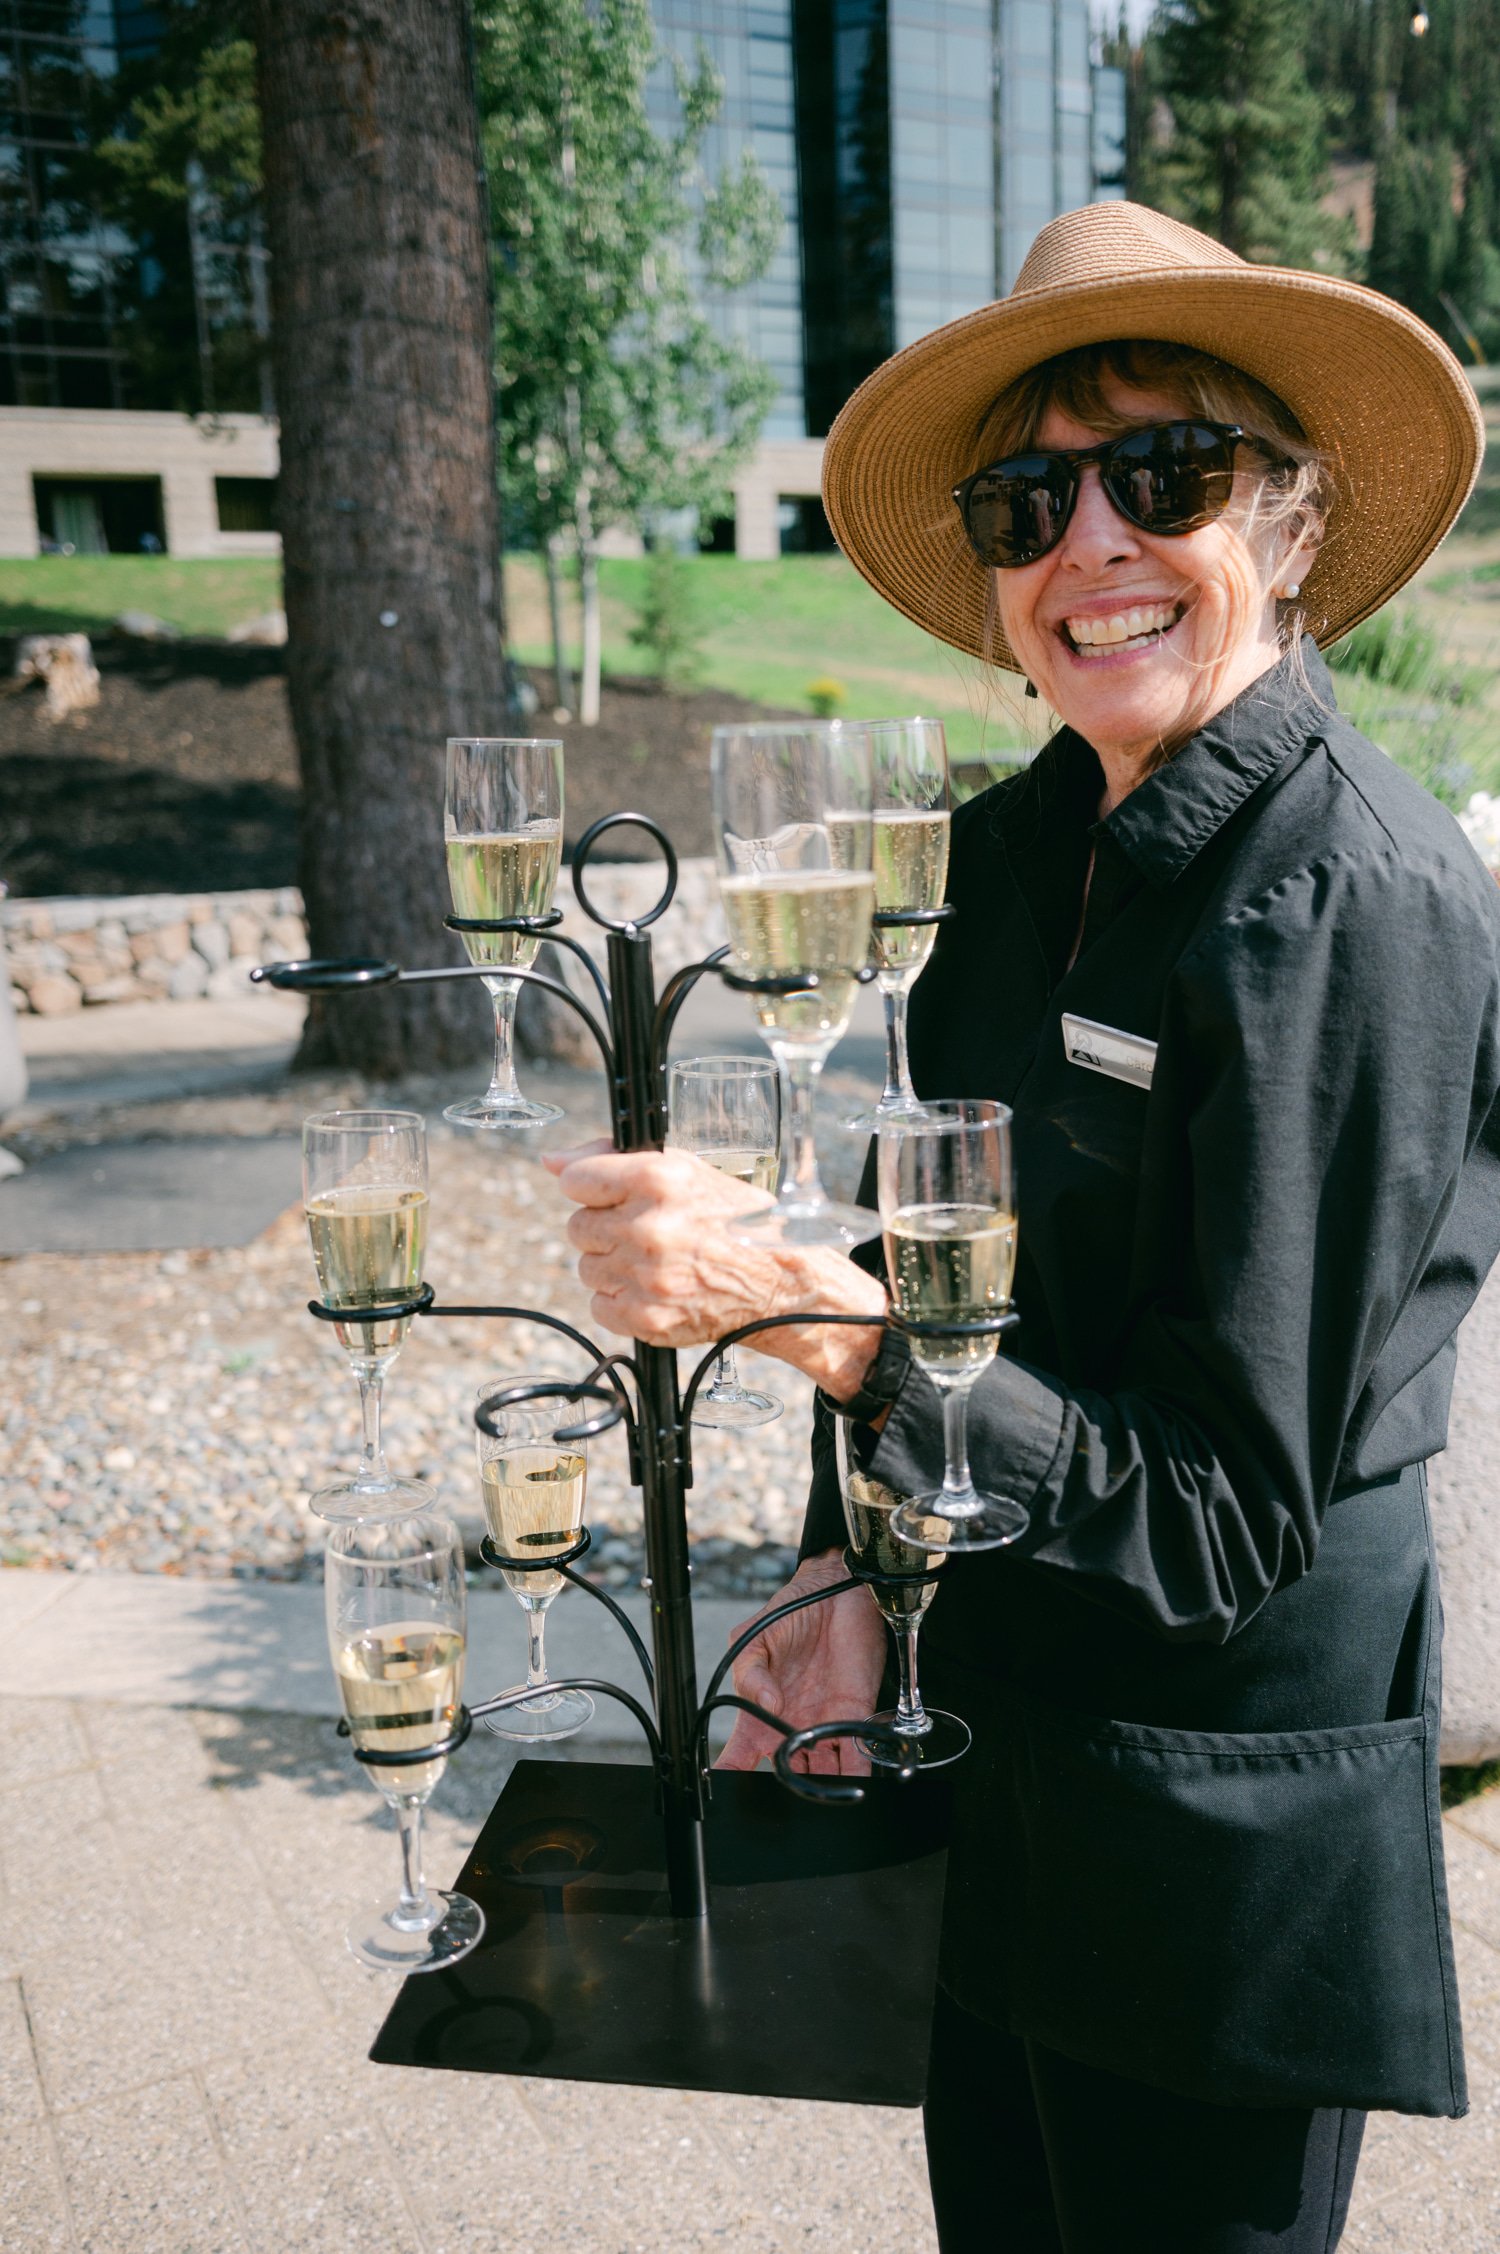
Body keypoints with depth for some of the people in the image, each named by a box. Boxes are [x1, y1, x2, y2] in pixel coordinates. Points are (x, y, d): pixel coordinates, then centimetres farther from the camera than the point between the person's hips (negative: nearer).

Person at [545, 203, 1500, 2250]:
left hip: (1222, 1817, -6)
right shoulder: (1011, 848, 0)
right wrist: (850, 1578, -2)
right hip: (982, 1744, 7)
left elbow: (1228, 1509, -23)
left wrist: (802, 1304, -31)